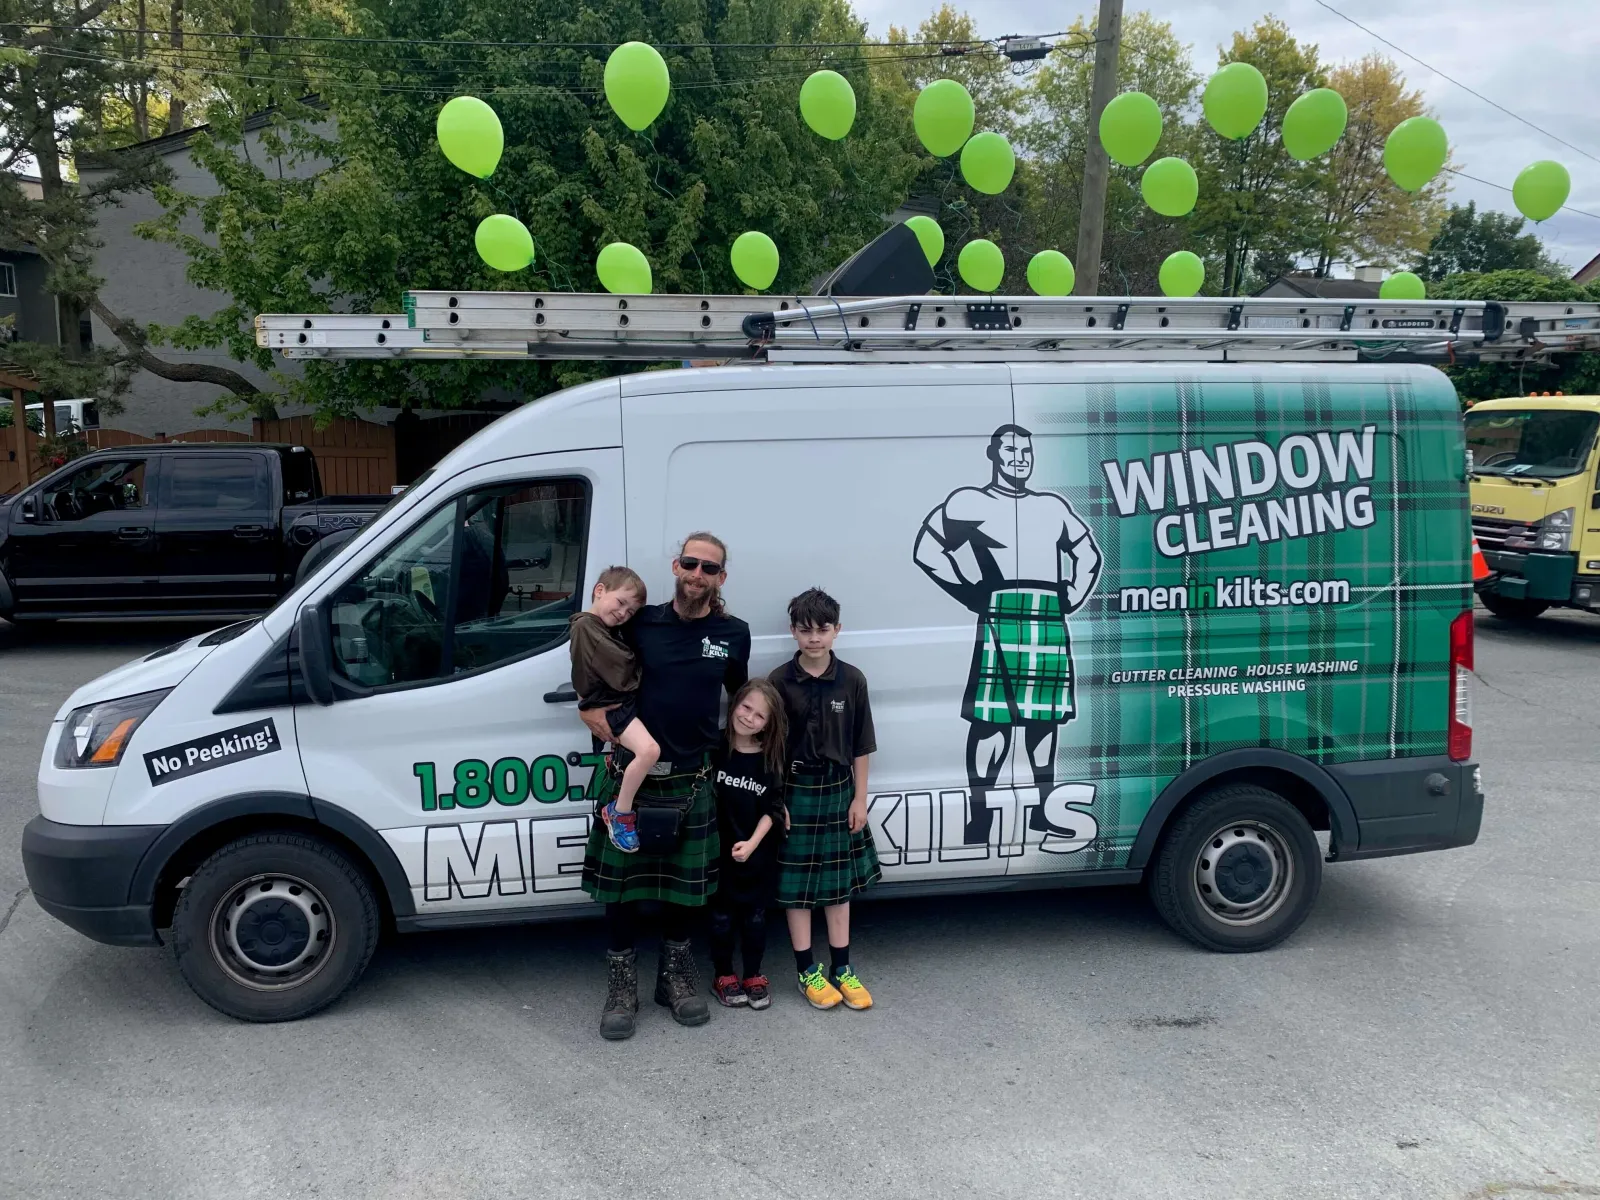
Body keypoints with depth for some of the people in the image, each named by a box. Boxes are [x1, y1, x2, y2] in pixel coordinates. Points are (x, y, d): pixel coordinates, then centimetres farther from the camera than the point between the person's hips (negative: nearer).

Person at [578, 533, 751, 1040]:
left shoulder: (733, 634, 2)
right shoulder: (641, 623, -3)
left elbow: (739, 694, 18)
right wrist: (605, 723, -11)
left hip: (691, 780, 1)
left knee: (685, 884, 12)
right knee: (621, 883, 4)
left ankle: (676, 976, 32)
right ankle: (622, 986, 20)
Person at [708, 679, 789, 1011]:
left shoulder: (771, 759, -4)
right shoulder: (714, 747, -8)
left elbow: (773, 810, -4)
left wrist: (752, 843, -14)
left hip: (758, 854, 1)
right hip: (718, 851, -1)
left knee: (755, 915, 13)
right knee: (722, 916, 10)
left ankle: (753, 976, 28)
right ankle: (723, 975, 26)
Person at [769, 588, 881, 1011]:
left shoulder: (852, 681, -3)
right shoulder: (779, 682, -9)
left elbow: (860, 747, 1)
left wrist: (859, 799, 0)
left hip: (837, 790, 2)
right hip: (795, 791, -2)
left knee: (839, 880, 12)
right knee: (796, 883, 5)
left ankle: (841, 969, 22)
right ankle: (808, 971, 17)